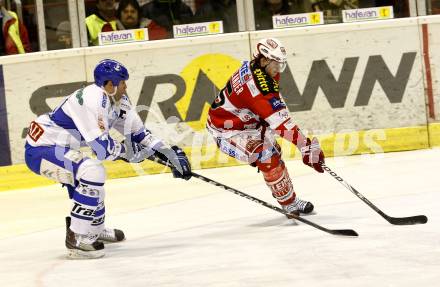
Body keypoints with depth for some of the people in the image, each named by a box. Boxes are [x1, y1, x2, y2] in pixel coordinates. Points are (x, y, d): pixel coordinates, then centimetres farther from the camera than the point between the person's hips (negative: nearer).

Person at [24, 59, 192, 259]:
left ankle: (95, 229, 46)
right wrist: (128, 151, -7)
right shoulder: (92, 100, -24)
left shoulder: (117, 101, 5)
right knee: (93, 172, -25)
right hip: (40, 150, -11)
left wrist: (170, 154, 6)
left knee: (89, 175, 29)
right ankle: (77, 239, -19)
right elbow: (102, 148, -25)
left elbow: (138, 132, 12)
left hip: (56, 147, 11)